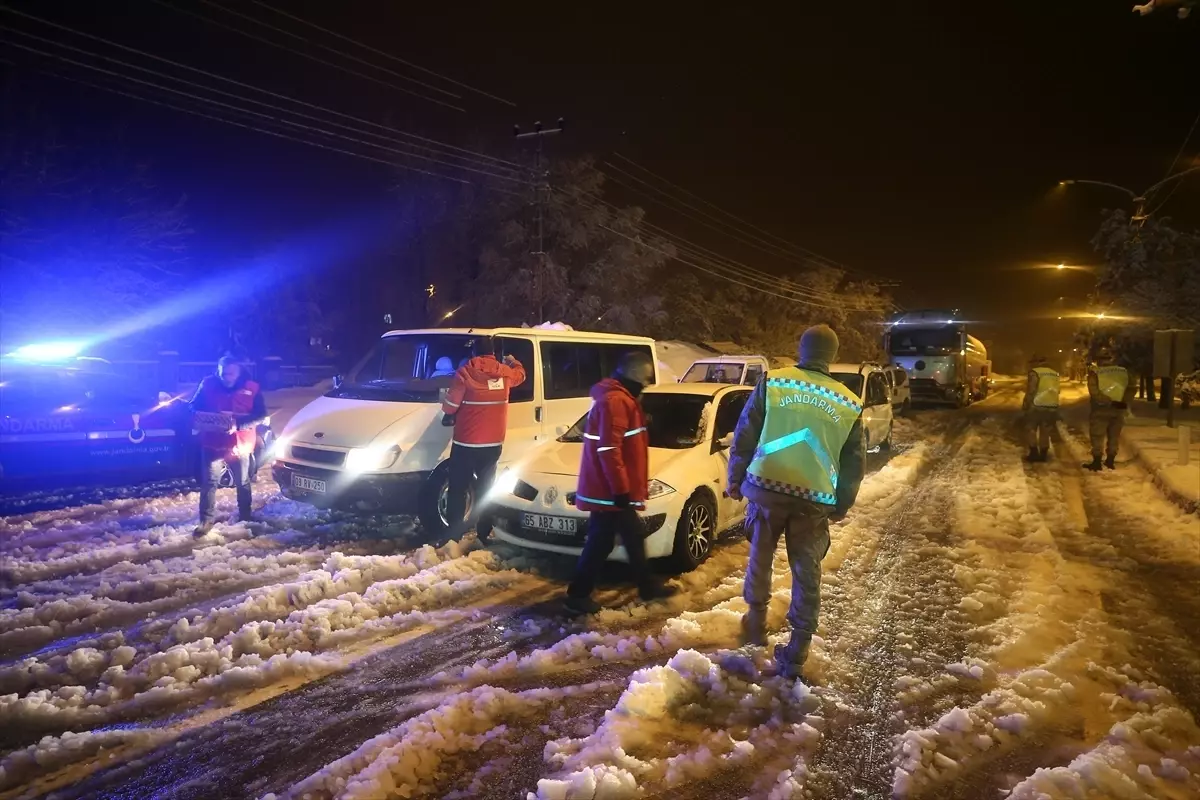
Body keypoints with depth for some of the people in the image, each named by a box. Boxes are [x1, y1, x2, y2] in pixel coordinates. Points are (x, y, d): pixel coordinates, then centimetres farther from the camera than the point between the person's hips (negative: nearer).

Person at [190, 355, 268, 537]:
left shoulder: (251, 388, -6)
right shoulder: (208, 384, -2)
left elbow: (260, 415, -8)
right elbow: (193, 406, 7)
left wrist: (238, 424, -23)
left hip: (239, 445, 0)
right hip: (212, 444, 0)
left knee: (242, 483, 15)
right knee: (209, 483, -2)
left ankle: (245, 517, 32)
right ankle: (206, 521, 6)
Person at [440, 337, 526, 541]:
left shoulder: (465, 372, -11)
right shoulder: (504, 372, 3)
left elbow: (451, 403, -9)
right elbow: (520, 374, 27)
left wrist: (448, 416, 13)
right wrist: (513, 362, 47)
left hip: (466, 443, -4)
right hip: (493, 444, 4)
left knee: (457, 489, 4)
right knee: (486, 489, 14)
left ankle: (454, 535, 4)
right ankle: (484, 534, 17)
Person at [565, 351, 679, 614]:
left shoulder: (622, 398, 16)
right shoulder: (614, 401, -19)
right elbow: (608, 450, -25)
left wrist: (628, 487, 25)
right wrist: (621, 489, -23)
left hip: (613, 489, 11)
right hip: (609, 491, -11)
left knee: (634, 536, 18)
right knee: (600, 543, -2)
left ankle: (648, 586, 30)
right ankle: (578, 595, 8)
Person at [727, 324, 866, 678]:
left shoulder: (771, 383, -3)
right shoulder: (849, 404, 5)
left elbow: (744, 437, -2)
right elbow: (855, 464, 10)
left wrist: (735, 480, 9)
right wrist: (842, 505, 22)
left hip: (766, 487, -1)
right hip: (815, 499, 1)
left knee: (760, 558, 21)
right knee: (807, 573, 12)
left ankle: (756, 622, 35)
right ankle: (797, 651, 16)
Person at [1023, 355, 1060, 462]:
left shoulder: (1035, 372, -8)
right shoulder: (1054, 373, 14)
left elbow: (1031, 390, -14)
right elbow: (1056, 391, 17)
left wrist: (1025, 404, -6)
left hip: (1037, 406, -6)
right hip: (1052, 406, 6)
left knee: (1031, 429, 5)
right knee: (1045, 432, 12)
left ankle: (1034, 454, 0)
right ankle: (1043, 455, 14)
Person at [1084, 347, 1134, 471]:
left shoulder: (1095, 373, -7)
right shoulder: (1124, 371, 8)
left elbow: (1095, 393, -18)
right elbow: (1131, 388, 4)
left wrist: (1110, 402, -14)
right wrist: (1124, 402, -3)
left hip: (1101, 409, -5)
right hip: (1118, 409, 5)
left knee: (1097, 437, 2)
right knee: (1114, 436, 15)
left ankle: (1096, 462, 2)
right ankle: (1110, 461, 21)